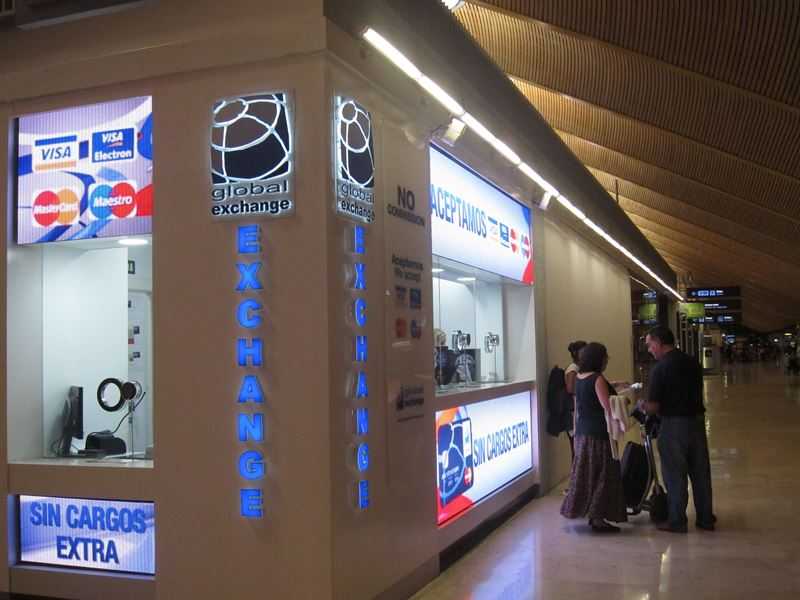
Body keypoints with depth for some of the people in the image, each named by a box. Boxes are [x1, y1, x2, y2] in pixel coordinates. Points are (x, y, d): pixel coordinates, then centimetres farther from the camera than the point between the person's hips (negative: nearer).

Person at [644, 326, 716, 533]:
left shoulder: (660, 368, -16)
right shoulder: (693, 363, 5)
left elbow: (653, 407, -17)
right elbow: (697, 394, 12)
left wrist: (641, 406, 4)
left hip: (673, 424, -6)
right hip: (697, 420, 6)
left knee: (675, 475, 6)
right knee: (701, 472, 15)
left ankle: (677, 521, 14)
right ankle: (705, 518, 25)